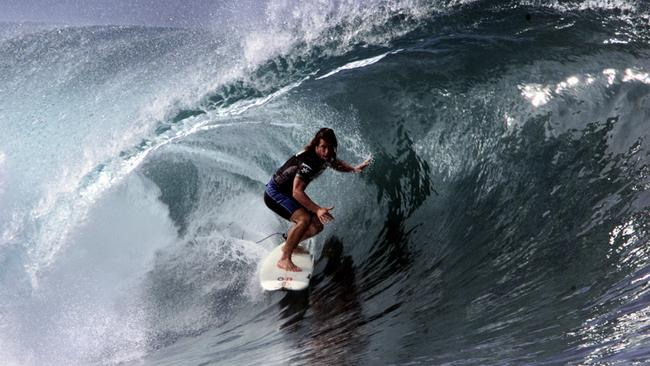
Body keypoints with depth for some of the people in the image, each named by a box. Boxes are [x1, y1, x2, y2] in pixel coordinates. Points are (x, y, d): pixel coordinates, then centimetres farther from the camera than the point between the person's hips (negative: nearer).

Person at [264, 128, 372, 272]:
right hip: (274, 193, -9)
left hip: (289, 195, 9)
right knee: (304, 219, -31)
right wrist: (317, 209, -42)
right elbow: (297, 192, -36)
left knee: (317, 226, 5)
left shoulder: (326, 157, -5)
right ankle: (284, 259, -23)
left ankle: (289, 245, 28)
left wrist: (353, 169, 3)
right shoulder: (308, 161, -32)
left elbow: (336, 164, 20)